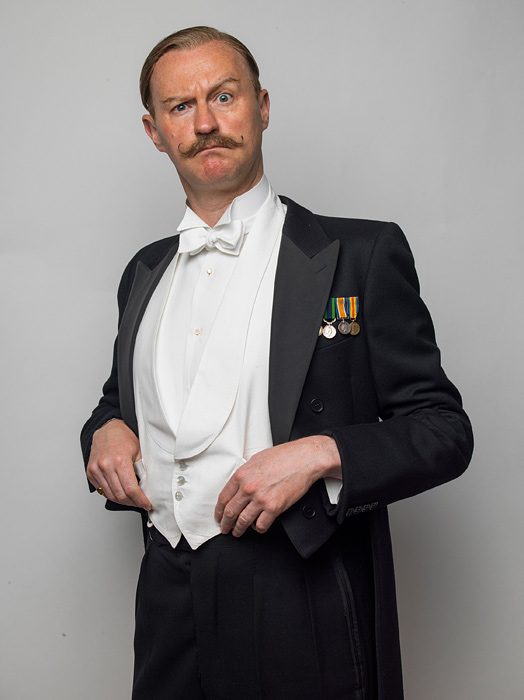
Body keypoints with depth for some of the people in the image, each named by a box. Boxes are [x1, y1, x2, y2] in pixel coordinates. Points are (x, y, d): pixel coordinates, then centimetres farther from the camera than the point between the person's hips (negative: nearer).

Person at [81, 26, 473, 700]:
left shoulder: (362, 254, -5)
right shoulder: (144, 272, 11)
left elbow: (444, 429, -6)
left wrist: (320, 454, -21)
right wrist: (105, 430, 1)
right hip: (168, 605, 5)